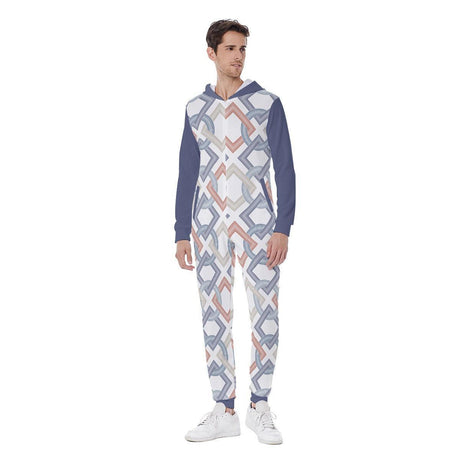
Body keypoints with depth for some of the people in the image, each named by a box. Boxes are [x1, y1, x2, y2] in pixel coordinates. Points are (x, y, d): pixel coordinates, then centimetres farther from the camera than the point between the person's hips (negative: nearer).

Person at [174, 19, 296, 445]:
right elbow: (187, 174, 11)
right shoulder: (196, 108, 9)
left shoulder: (267, 103, 0)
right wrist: (181, 234, 7)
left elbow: (285, 170, -2)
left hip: (257, 224, -2)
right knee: (214, 319, 4)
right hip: (209, 227, 3)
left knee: (265, 317, -1)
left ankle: (259, 408, 12)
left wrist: (283, 228, -10)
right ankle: (224, 411, 14)